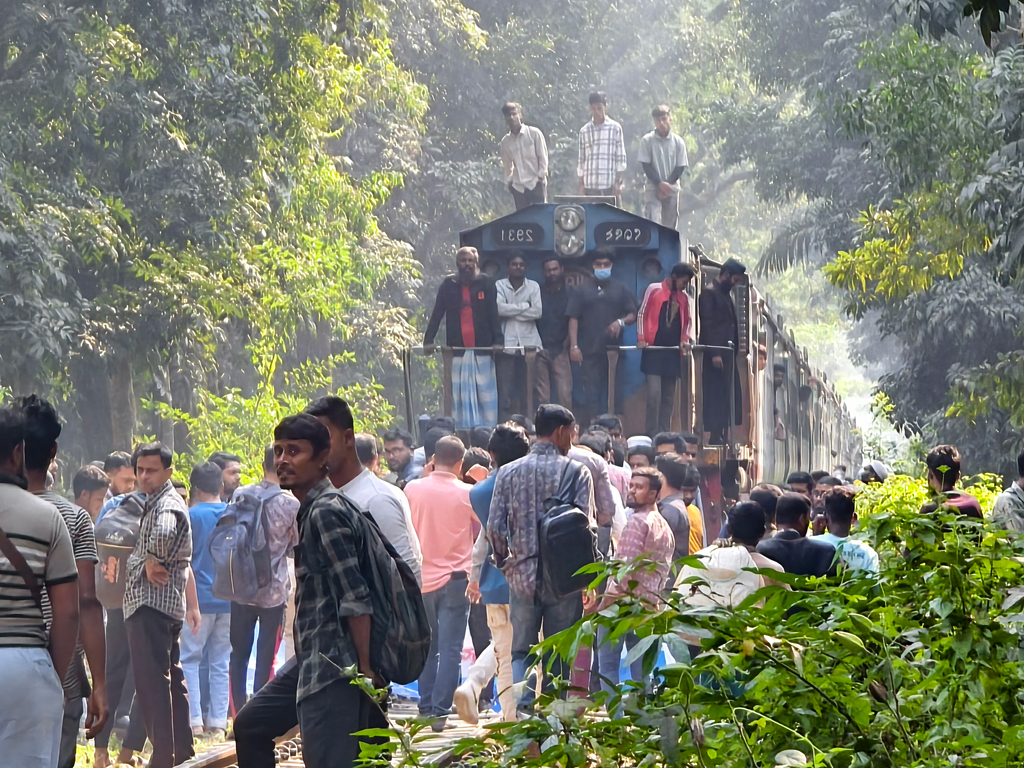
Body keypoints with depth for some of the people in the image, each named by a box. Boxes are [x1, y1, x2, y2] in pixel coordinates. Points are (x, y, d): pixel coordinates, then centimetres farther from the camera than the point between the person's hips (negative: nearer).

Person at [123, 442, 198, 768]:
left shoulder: (166, 504, -13)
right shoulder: (155, 502, 20)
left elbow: (163, 534, -36)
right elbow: (184, 561, 27)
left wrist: (152, 562, -20)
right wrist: (193, 605, 27)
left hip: (151, 605, -11)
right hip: (167, 605, 11)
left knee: (151, 681, -12)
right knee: (171, 680, 16)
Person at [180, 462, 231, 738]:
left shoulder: (192, 515, -8)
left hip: (199, 598, -4)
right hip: (228, 598, 4)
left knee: (190, 659, 4)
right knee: (220, 663, 9)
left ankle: (195, 720, -4)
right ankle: (217, 722, 7)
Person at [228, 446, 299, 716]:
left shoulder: (241, 495, -1)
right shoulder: (291, 504, -10)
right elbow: (296, 549, -1)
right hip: (274, 590, -3)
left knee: (239, 654, 12)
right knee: (266, 657, 4)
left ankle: (239, 716, 12)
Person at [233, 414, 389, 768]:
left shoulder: (327, 512, -15)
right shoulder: (310, 510, 16)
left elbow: (356, 599, -20)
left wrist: (365, 670, -21)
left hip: (334, 668, -11)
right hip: (312, 660, 11)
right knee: (251, 725, 21)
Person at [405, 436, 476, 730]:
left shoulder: (413, 489, -4)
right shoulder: (466, 493, -9)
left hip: (421, 578, 3)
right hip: (454, 579, -3)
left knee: (427, 647, 15)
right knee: (450, 649, 0)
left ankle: (426, 708, 16)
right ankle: (440, 711, -6)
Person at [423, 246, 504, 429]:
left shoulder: (485, 283, 4)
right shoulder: (449, 285, 7)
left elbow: (493, 314, -1)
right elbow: (437, 314, 4)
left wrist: (498, 340, -11)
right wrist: (428, 340, -5)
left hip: (482, 349, -1)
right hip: (458, 350, 1)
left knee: (486, 394, -3)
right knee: (461, 396, 0)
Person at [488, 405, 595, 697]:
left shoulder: (508, 472, 2)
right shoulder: (577, 472, -5)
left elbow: (494, 527, -3)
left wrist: (505, 562, 14)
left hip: (522, 576, 2)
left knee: (521, 651, 8)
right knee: (559, 657, 9)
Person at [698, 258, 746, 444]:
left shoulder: (726, 294, 21)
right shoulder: (709, 293, -7)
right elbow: (707, 324, -14)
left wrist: (735, 351, 13)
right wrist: (714, 354, -20)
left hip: (728, 355, 9)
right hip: (716, 355, -9)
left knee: (731, 399, 5)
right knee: (716, 398, -9)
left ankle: (721, 437, 6)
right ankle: (714, 437, -9)